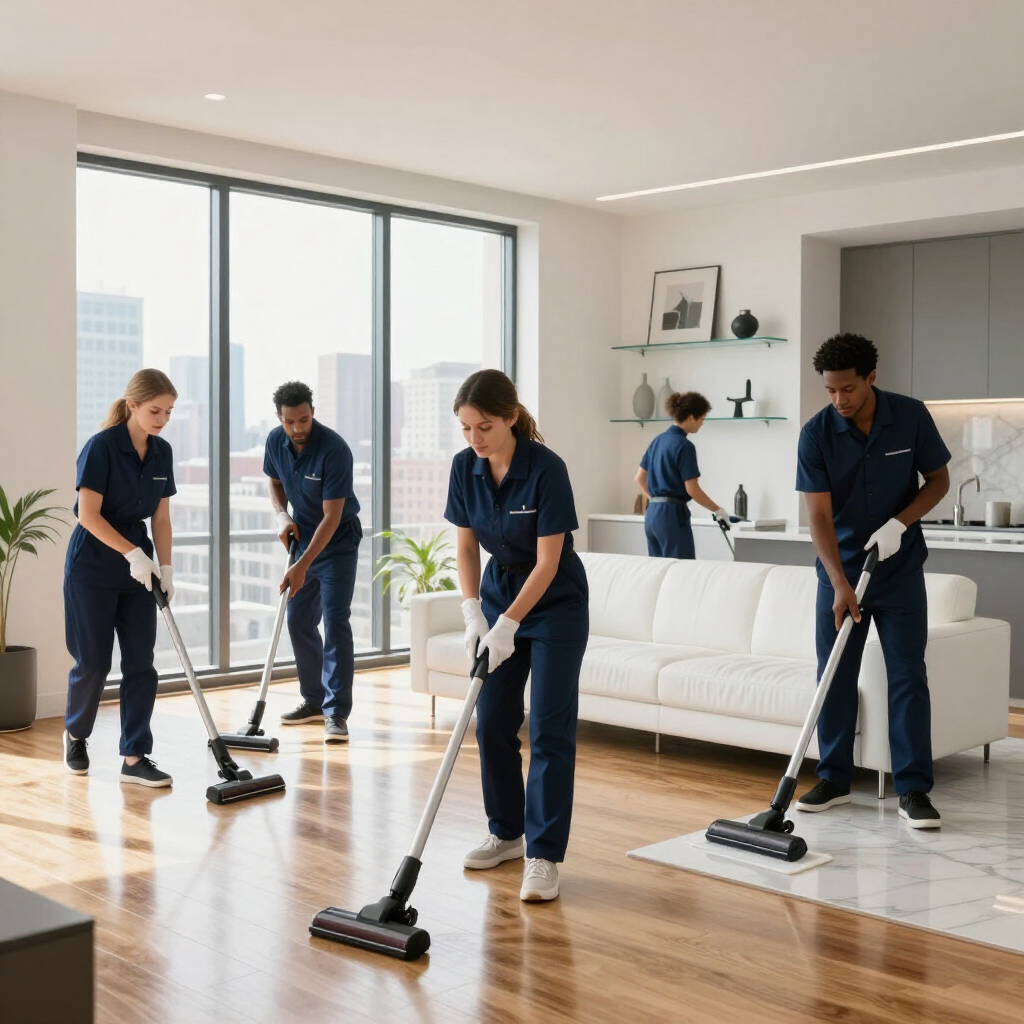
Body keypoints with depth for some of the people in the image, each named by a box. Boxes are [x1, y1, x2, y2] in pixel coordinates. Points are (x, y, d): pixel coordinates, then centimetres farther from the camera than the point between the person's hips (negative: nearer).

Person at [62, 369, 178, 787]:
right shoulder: (101, 447, -16)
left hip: (139, 565, 6)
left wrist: (165, 568, 1)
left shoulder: (162, 452, 3)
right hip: (93, 564, -6)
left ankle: (134, 758, 4)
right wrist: (133, 554, -24)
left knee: (140, 662, 0)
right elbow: (88, 515, -19)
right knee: (93, 660, 1)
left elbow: (161, 517, 8)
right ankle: (75, 735, 28)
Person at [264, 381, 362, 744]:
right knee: (298, 622, 10)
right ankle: (314, 700, 23)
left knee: (336, 622, -13)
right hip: (302, 536, 7)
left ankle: (337, 712, -12)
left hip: (338, 541, -7)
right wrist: (282, 515, -9)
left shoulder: (335, 449, -27)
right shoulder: (276, 441, -7)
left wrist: (303, 566, -30)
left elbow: (332, 517, -27)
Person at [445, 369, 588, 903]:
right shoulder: (465, 467, -9)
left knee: (549, 728, -7)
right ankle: (507, 833, 22)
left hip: (555, 604, -5)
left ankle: (544, 855, -3)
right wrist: (474, 613, -11)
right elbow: (466, 546, 0)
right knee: (492, 722, 6)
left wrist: (506, 626, -25)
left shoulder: (546, 468, -25)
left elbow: (548, 562, -23)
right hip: (499, 593, 6)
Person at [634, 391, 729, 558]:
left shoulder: (658, 440, 12)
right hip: (672, 515, -9)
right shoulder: (684, 446, -14)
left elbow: (639, 478, 19)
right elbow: (692, 489, -16)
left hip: (651, 515, 9)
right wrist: (718, 510, -4)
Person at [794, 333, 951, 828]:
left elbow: (938, 479, 1)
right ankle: (834, 779, 17)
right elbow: (819, 516, -15)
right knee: (834, 677, 5)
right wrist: (840, 583, -26)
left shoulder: (911, 416, -10)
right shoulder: (815, 433, -13)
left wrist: (899, 522, -17)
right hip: (840, 570, 1)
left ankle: (913, 789, 3)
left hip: (900, 569, 0)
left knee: (908, 677, -2)